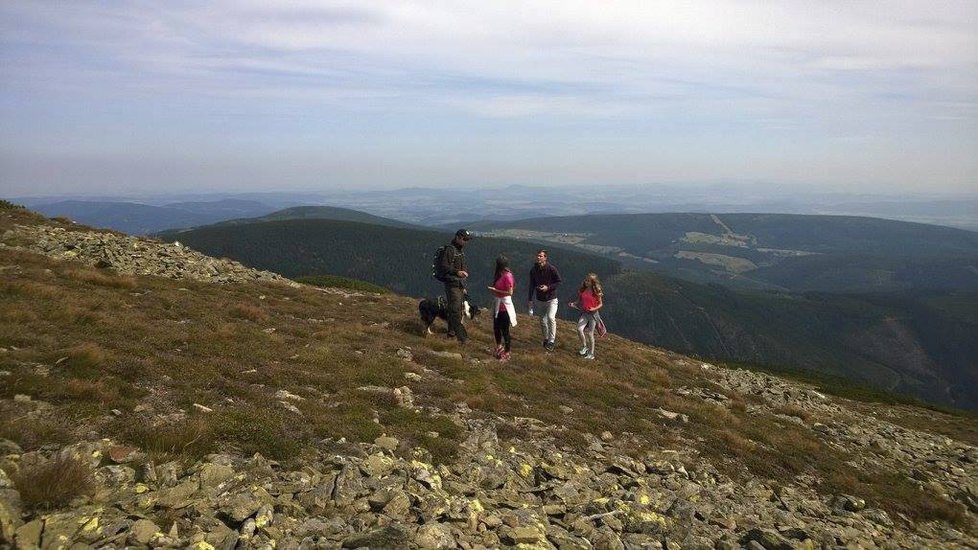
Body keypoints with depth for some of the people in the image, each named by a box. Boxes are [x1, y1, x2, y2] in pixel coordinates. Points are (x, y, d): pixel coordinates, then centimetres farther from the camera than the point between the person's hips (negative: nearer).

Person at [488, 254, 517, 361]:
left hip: (505, 307, -9)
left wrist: (495, 290, -17)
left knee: (505, 331, 1)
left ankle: (506, 354, 13)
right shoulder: (500, 275, 8)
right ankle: (499, 348, 40)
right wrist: (493, 290, 1)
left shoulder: (507, 276, -19)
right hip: (498, 306, 9)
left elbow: (510, 292, -22)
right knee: (496, 328, 20)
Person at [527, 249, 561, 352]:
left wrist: (548, 287, -20)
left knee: (551, 318, -21)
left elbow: (558, 282, -6)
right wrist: (530, 300, 3)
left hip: (551, 299, -4)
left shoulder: (551, 269, -15)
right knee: (543, 321, 12)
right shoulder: (533, 270, -3)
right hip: (540, 300, 4)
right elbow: (532, 286, 4)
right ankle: (546, 339, 32)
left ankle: (551, 341, -12)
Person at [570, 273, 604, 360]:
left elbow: (601, 304, -2)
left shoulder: (596, 292, -9)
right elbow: (579, 302, 11)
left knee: (590, 334, 2)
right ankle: (585, 347, 5)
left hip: (593, 314, -3)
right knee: (579, 329, -18)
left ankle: (591, 354, 16)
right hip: (584, 313, 3)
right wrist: (573, 304, -8)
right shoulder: (582, 291, 1)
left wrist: (594, 309, -20)